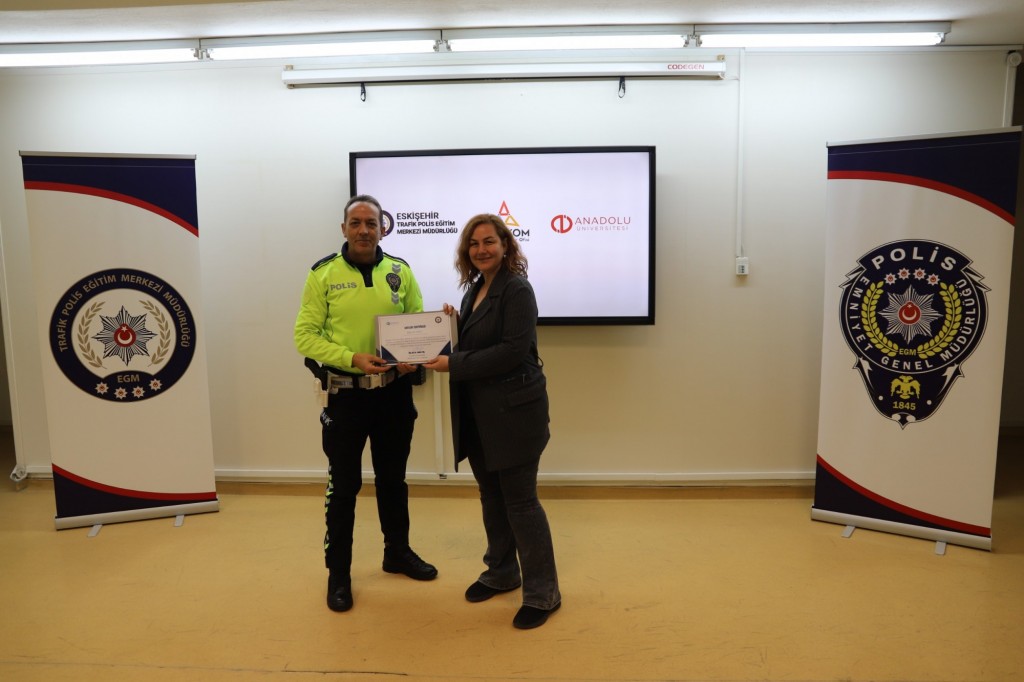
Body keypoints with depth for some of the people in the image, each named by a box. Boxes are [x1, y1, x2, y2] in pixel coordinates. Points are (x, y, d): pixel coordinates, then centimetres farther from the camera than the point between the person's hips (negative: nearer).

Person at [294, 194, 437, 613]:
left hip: (394, 391, 3)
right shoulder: (323, 274, -7)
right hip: (345, 392, -3)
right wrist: (352, 358, -22)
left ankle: (397, 552, 37)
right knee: (343, 485, 7)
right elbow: (305, 336, -9)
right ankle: (338, 572, 23)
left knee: (393, 478, 18)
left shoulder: (400, 272, 2)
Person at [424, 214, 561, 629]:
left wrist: (454, 364, -19)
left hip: (512, 411, -8)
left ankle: (542, 593, 12)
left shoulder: (516, 289, -13)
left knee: (519, 500, -2)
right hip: (478, 413, 8)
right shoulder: (475, 288, 12)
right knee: (491, 496, 17)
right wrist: (453, 324, -1)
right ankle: (502, 572, 35)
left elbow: (513, 350, -22)